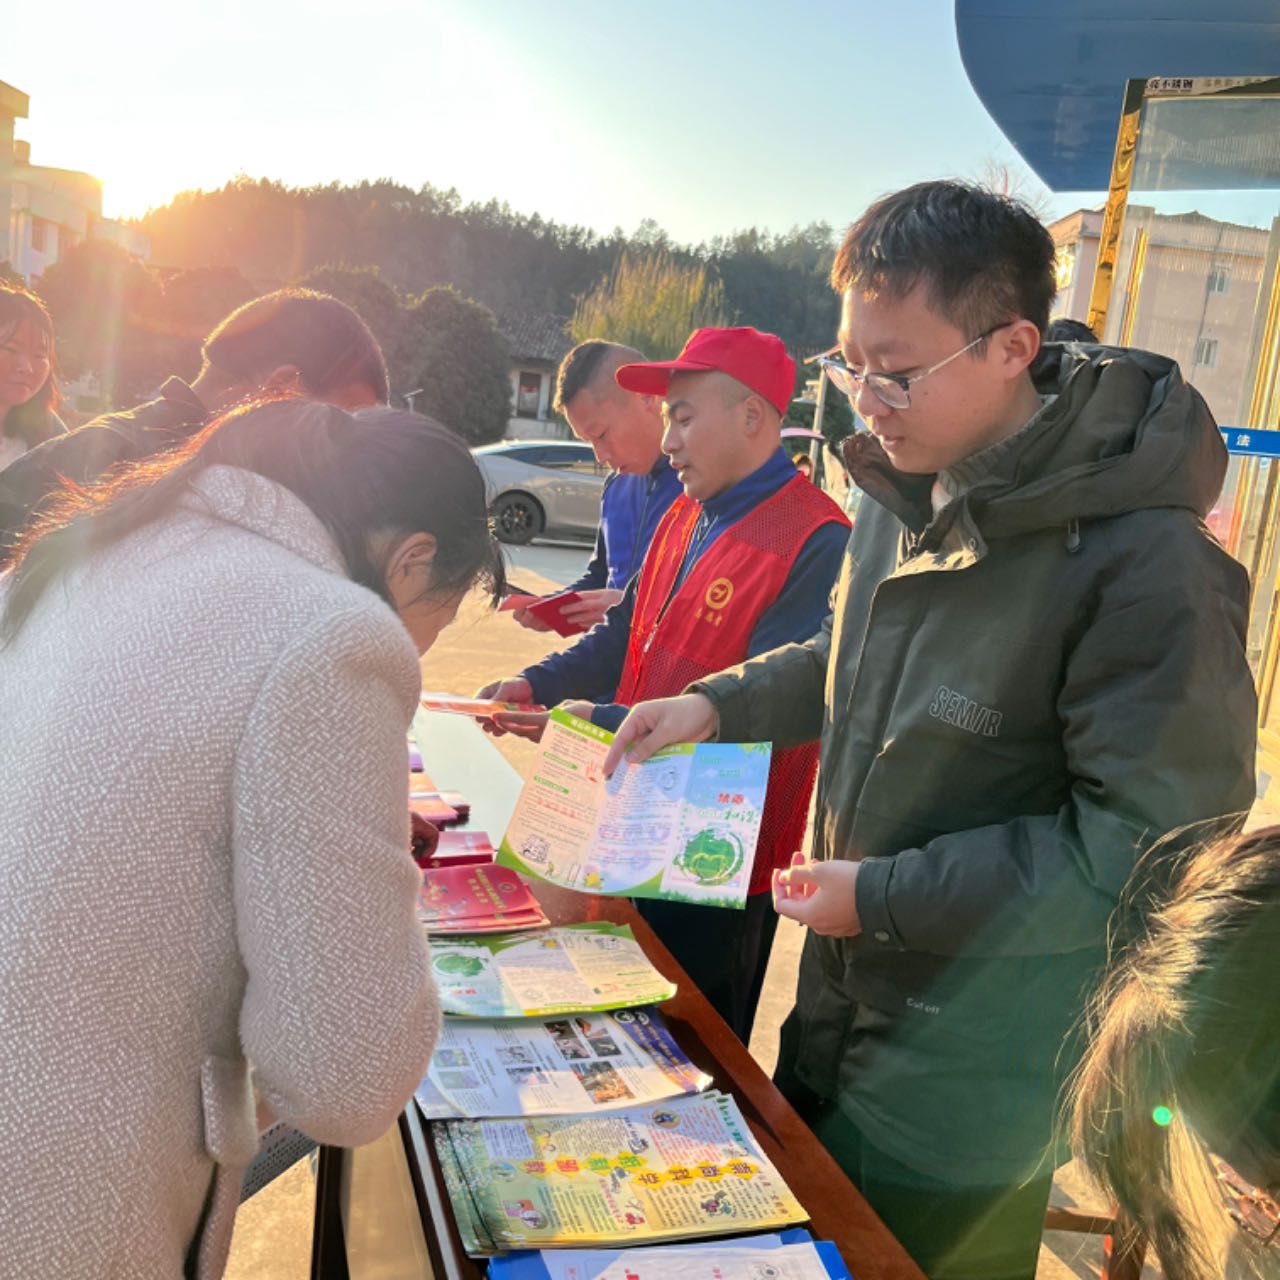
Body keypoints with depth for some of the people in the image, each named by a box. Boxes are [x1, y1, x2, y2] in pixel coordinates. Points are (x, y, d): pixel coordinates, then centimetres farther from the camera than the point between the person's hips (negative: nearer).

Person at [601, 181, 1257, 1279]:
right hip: (841, 995, 8)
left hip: (972, 1074, -7)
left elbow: (1152, 846, -25)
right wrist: (722, 705, 2)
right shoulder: (906, 490, 0)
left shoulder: (1146, 563, -26)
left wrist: (886, 897, -22)